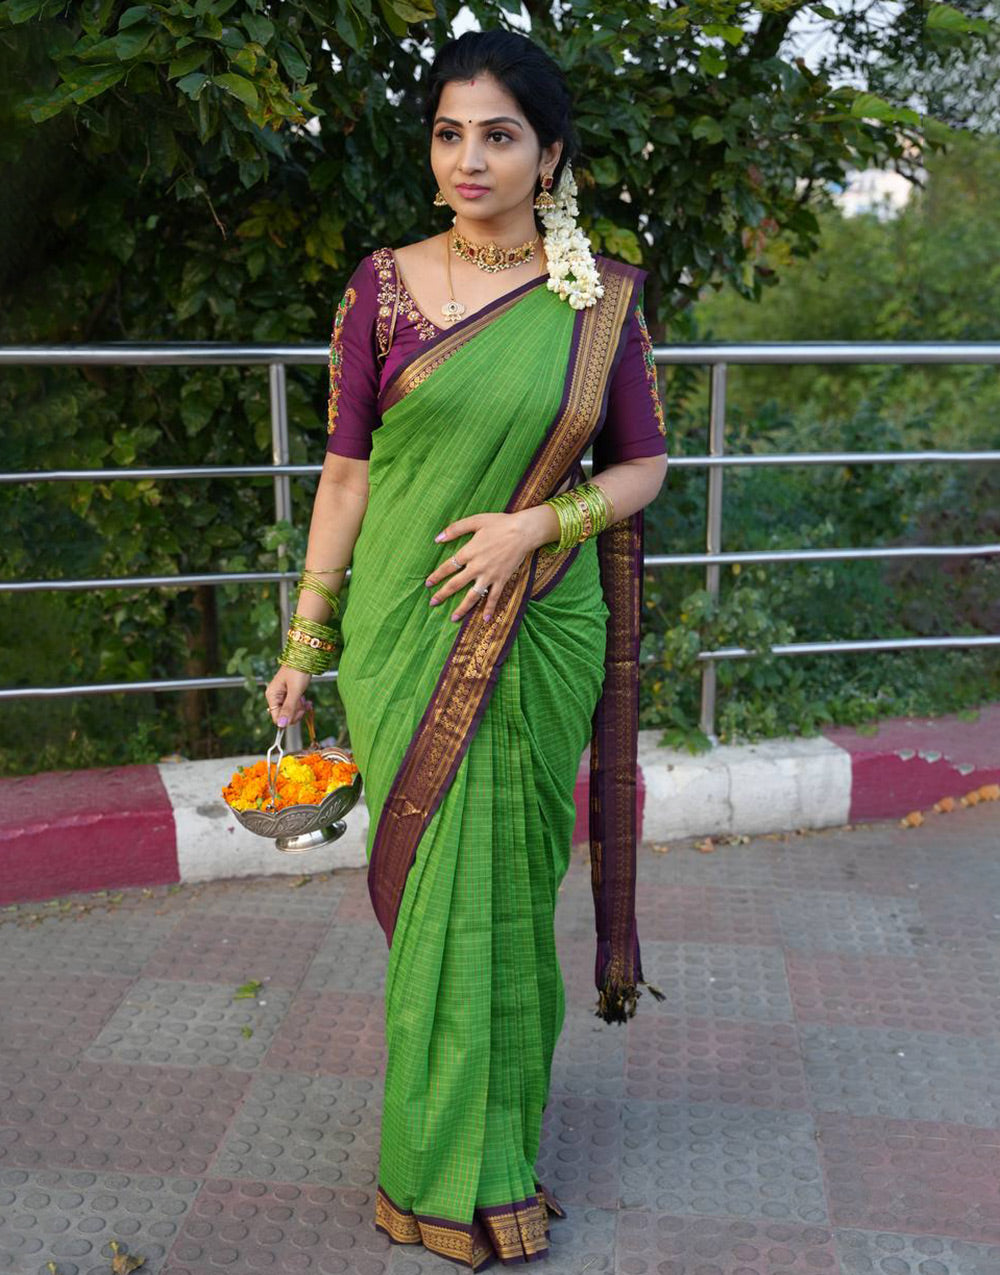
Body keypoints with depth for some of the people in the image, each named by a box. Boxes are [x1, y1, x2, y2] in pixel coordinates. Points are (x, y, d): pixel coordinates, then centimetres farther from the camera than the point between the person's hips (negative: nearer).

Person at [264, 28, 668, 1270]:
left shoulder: (602, 297, 1)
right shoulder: (382, 286, 1)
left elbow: (641, 467, 5)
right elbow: (345, 471, 3)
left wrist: (538, 522, -13)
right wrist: (305, 640, 3)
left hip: (538, 630, 0)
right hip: (403, 630, 0)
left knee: (504, 879, 7)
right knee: (428, 877, 8)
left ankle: (474, 1148, 30)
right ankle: (455, 1165, 29)